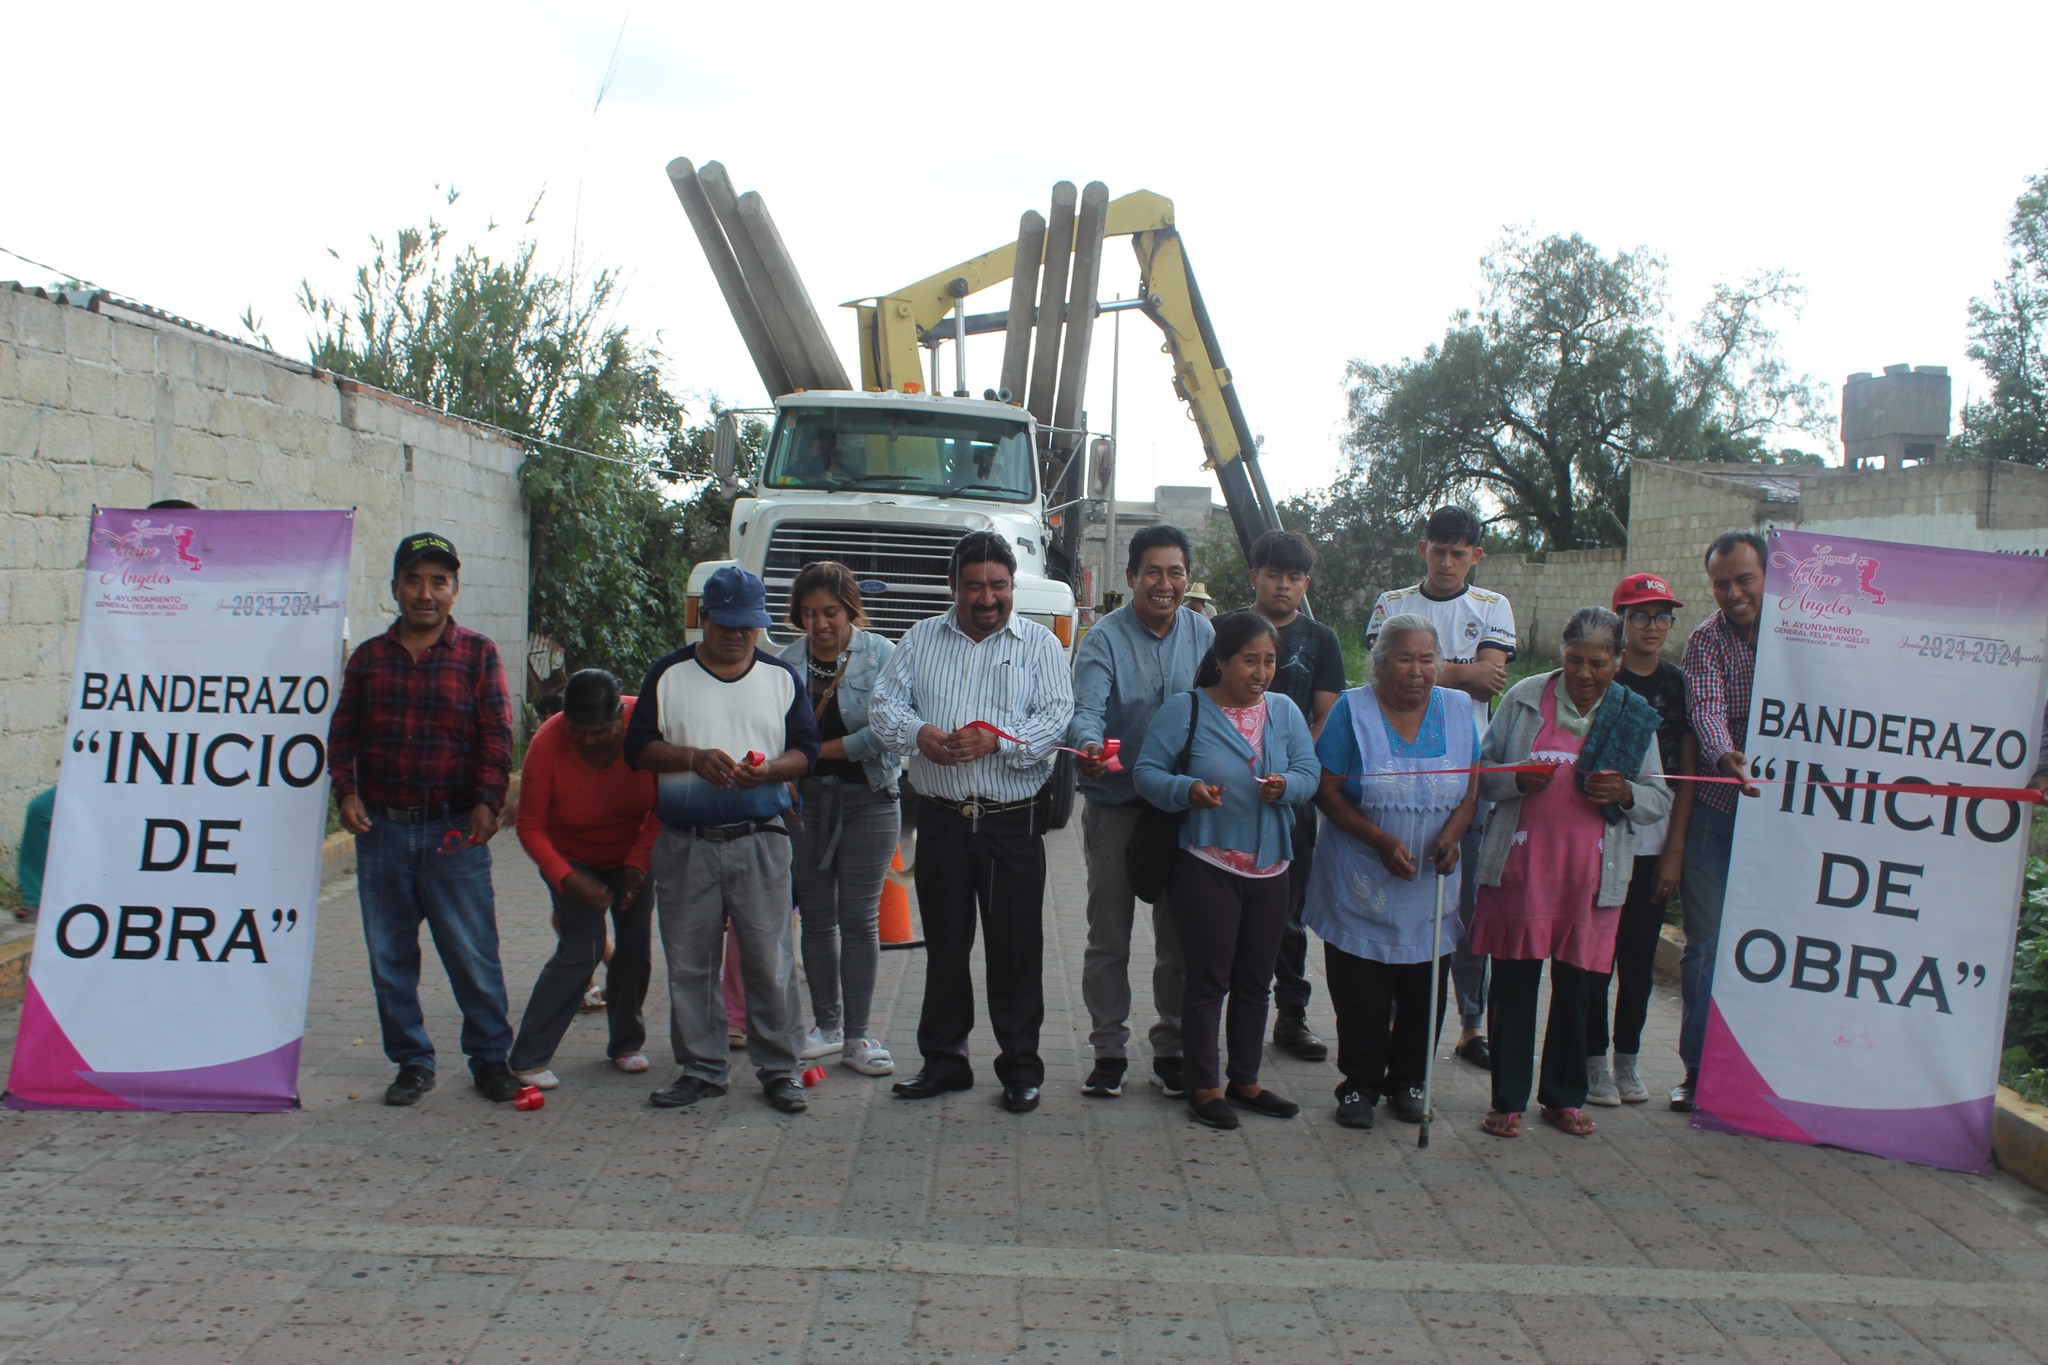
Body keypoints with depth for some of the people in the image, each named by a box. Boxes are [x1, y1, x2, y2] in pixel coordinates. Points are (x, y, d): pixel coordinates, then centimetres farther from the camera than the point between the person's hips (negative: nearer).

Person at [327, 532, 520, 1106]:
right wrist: (347, 792, -5)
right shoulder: (368, 657, 11)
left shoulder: (477, 654, 3)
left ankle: (490, 1057, 14)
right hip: (381, 828, 3)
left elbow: (496, 736, -2)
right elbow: (342, 732, 11)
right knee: (389, 955, 9)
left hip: (453, 829, -3)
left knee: (473, 952, -1)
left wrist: (486, 802, -14)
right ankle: (412, 1062, 21)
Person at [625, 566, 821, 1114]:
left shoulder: (782, 677, 9)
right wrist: (693, 758, -14)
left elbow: (805, 751, 6)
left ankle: (779, 1068, 10)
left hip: (760, 840, 0)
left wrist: (769, 770, -15)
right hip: (684, 843, 1)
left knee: (769, 959, -1)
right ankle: (701, 1068, 18)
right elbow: (638, 747, 3)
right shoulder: (670, 674, 7)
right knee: (689, 962, 6)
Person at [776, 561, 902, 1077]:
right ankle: (827, 1025, 23)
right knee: (816, 916, 9)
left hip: (869, 798, -3)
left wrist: (821, 750, -10)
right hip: (805, 798, 3)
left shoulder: (883, 655, -5)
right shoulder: (787, 661, 6)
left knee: (859, 918, -1)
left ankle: (856, 1036, 6)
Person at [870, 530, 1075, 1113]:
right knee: (944, 943, 10)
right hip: (941, 818, 2)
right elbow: (885, 703, 4)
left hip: (1014, 821, -2)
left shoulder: (1039, 643, 3)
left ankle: (1020, 1065, 14)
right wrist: (917, 733, -17)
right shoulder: (922, 639, 11)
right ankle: (943, 1059, 22)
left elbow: (1058, 716, -7)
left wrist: (997, 741, -22)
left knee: (1015, 945, 2)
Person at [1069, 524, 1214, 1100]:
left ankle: (1171, 1051, 21)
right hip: (1115, 804, -2)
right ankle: (1109, 1050, 17)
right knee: (1109, 937, 6)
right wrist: (1090, 745, -45)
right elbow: (1086, 709, -23)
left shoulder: (1202, 634, 3)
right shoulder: (1104, 639, -9)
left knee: (1178, 938, 9)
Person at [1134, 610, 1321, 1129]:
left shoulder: (1285, 711, 8)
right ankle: (1204, 1087, 12)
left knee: (1255, 982, 13)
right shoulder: (1185, 709, -6)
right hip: (1206, 867, -5)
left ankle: (1245, 1081, 27)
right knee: (1208, 979, 1)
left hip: (1270, 868, 5)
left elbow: (1311, 773, 4)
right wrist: (1187, 790, -27)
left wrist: (1287, 786, -18)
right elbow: (1147, 772, -9)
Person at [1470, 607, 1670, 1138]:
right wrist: (1518, 779, -15)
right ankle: (1508, 1099, 13)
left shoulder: (1634, 716, 7)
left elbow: (1661, 800, 10)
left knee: (1575, 985, 8)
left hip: (1591, 873, 1)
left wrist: (1625, 793, -12)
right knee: (1514, 984, 2)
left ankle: (1564, 1096, 24)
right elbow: (1481, 771, 6)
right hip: (1521, 865, -1)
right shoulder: (1524, 698, 3)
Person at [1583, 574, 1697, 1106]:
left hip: (1654, 843, 3)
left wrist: (1675, 851, 2)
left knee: (1640, 956, 9)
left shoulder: (1679, 684, 6)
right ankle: (1594, 1060, 14)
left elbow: (1686, 776, 6)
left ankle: (1628, 1059, 22)